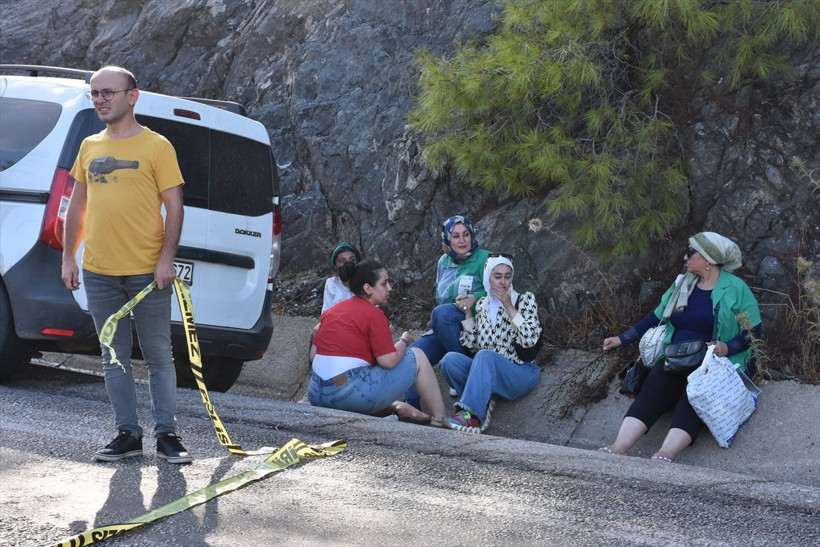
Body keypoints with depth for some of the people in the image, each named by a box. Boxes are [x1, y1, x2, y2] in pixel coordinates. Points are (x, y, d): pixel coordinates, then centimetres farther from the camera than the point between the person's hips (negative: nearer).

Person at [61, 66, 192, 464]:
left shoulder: (156, 146, -2)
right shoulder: (89, 147, 13)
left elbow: (174, 206, -4)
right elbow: (77, 206, 18)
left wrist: (166, 259, -13)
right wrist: (68, 257, 11)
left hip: (148, 271, -5)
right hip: (99, 272, 5)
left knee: (159, 356, 1)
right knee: (114, 357, 8)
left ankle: (166, 434, 8)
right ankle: (127, 434, 14)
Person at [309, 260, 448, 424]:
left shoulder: (331, 311, 14)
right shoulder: (374, 314, -7)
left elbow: (313, 354, 15)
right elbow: (389, 361, -9)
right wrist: (405, 341, 10)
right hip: (353, 396, -7)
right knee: (417, 356, 7)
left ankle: (397, 407, 19)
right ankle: (440, 419, 11)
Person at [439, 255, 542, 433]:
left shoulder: (525, 300, 4)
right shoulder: (481, 304, 15)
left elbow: (530, 339, -12)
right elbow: (471, 345, 10)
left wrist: (509, 307, -13)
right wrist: (468, 313, 2)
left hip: (520, 374, -4)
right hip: (487, 372, 4)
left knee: (485, 356, -36)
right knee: (450, 359, -23)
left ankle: (470, 414, -46)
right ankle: (481, 404, -25)